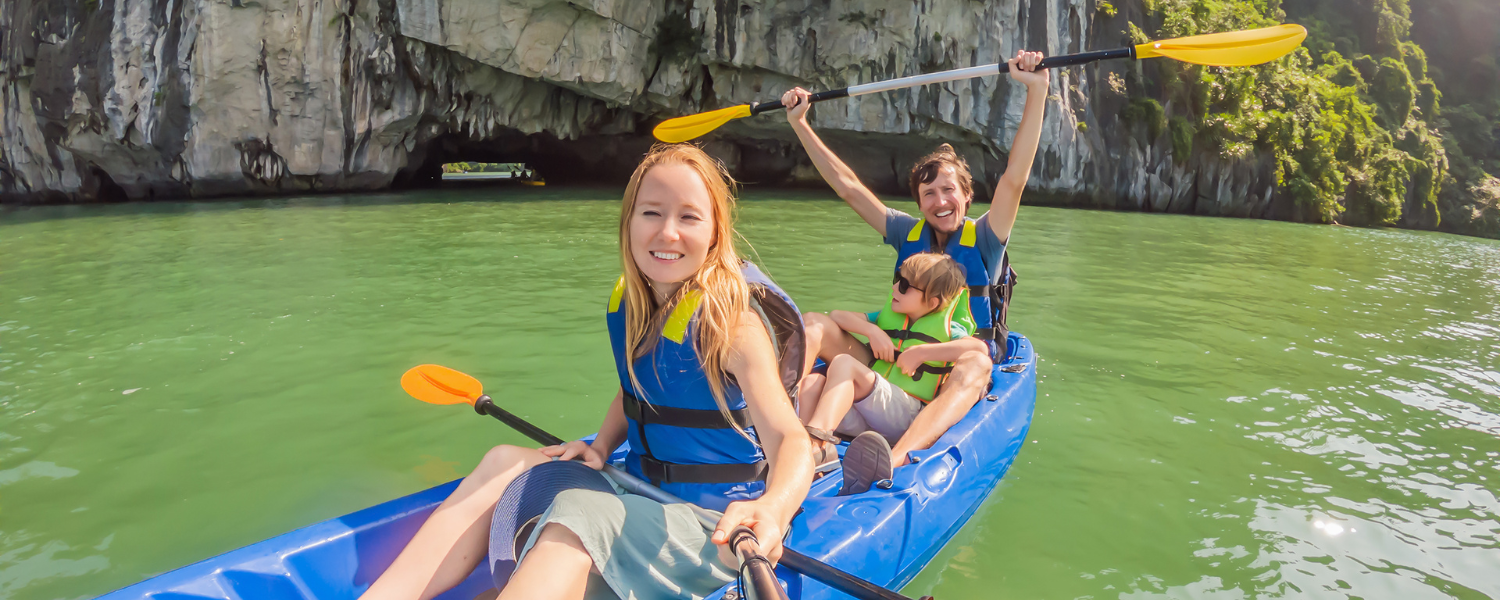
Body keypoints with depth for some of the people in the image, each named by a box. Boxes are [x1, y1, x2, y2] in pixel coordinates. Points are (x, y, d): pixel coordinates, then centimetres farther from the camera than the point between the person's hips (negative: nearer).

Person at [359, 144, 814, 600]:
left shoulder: (730, 323, -20)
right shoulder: (629, 305, 2)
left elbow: (790, 438, -29)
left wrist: (772, 509, -49)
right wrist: (601, 447, 0)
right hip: (642, 491, 8)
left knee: (578, 515, -31)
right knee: (503, 463, 1)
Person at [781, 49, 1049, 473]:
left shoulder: (983, 239, 0)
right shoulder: (909, 234, 11)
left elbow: (1014, 178, -16)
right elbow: (847, 186, 9)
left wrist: (1037, 91, -24)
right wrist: (798, 123, 7)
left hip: (953, 378, -4)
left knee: (975, 365, -39)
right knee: (814, 325, -15)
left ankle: (895, 461, -64)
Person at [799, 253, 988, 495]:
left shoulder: (946, 329, 9)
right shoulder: (887, 317, 26)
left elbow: (979, 347, -12)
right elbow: (836, 316, 21)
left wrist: (921, 352, -13)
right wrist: (872, 330, 3)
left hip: (906, 414, -6)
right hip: (861, 416, 6)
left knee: (843, 363, -28)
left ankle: (815, 440, -46)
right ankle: (820, 448, -43)